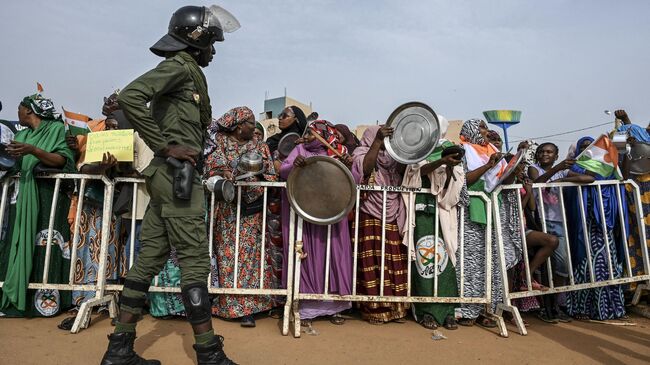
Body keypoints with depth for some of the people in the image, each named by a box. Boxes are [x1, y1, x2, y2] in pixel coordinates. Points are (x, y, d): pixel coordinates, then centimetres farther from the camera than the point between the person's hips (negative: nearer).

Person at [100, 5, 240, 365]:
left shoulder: (187, 71, 22)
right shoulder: (181, 65, -6)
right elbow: (129, 97, -20)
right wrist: (166, 147, -18)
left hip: (167, 177, 9)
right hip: (177, 175, -9)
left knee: (149, 258, 9)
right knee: (195, 261, -7)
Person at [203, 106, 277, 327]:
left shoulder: (259, 147, 13)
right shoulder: (217, 143, 9)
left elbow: (270, 176, 6)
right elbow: (207, 168, 0)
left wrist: (252, 180, -13)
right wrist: (221, 174, -19)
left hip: (249, 211, 1)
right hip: (225, 210, -1)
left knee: (248, 255, -2)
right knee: (226, 255, -2)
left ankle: (246, 308, 3)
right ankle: (227, 303, 8)